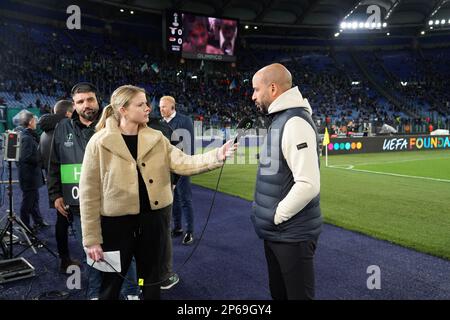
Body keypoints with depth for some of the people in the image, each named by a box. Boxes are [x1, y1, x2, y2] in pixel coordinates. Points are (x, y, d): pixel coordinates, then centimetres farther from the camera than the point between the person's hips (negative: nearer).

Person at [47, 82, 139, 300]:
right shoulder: (63, 129, 5)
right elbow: (54, 165, 11)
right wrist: (55, 194, 7)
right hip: (78, 204, 2)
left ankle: (131, 292, 26)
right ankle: (95, 293, 34)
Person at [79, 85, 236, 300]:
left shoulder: (156, 139, 2)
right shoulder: (99, 143, -10)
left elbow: (182, 162, -9)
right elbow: (89, 193, -9)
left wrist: (217, 156, -25)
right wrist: (91, 238, -9)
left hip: (154, 219, 4)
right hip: (116, 223, -3)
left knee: (152, 282, 19)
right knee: (111, 285, 14)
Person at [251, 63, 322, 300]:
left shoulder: (295, 122, -20)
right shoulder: (280, 120, 11)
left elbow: (308, 185, -28)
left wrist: (276, 216, -17)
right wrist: (271, 217, 10)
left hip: (292, 234, -9)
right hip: (276, 231, 9)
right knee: (278, 293, 23)